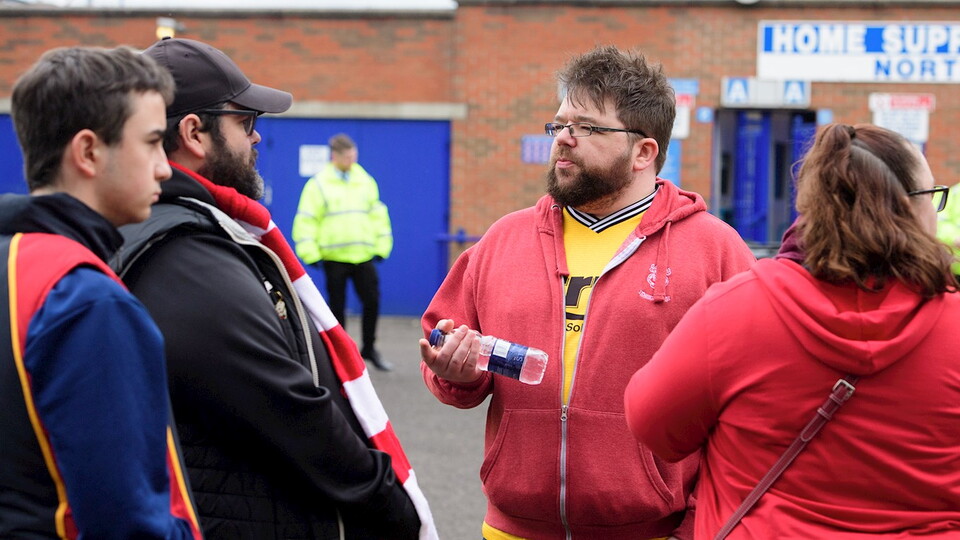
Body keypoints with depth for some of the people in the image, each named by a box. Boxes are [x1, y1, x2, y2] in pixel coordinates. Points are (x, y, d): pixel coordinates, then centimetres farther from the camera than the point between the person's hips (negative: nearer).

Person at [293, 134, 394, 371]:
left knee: (372, 301, 2)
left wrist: (382, 246, 9)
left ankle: (369, 348, 19)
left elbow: (378, 215, 15)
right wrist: (311, 253, -11)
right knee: (337, 306, 5)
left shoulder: (366, 181, 10)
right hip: (334, 257, -3)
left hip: (363, 255, 3)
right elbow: (306, 220, -5)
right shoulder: (319, 184, -3)